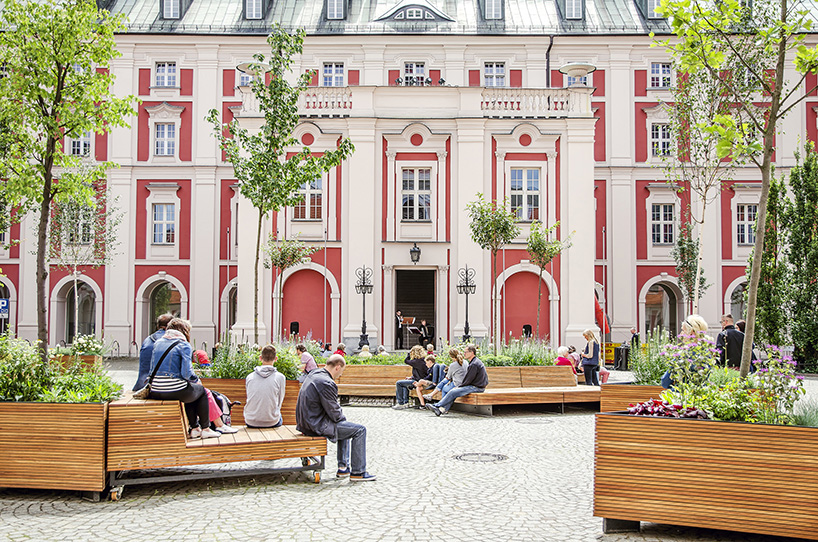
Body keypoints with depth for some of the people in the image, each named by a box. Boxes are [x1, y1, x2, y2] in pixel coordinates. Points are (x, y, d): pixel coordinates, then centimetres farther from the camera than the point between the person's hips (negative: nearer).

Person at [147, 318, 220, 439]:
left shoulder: (157, 343, 13)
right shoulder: (184, 345, -5)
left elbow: (152, 369, 16)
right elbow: (187, 373, -13)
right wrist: (197, 380, 7)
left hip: (155, 392, 6)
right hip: (175, 391, -6)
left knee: (190, 391, 32)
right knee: (201, 390, 24)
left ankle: (194, 429, 33)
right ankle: (205, 429, 27)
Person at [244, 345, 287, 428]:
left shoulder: (249, 377, 1)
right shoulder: (280, 377, -6)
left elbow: (249, 399, 12)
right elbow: (279, 402, 3)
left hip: (251, 422, 1)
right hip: (272, 422, -1)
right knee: (280, 419, 32)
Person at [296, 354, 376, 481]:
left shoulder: (313, 374, 7)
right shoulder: (327, 383, -24)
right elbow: (335, 414, -18)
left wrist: (337, 404, 11)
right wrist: (343, 417, 2)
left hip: (306, 422, 10)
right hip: (317, 426, -10)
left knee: (345, 425, 29)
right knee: (360, 430, -4)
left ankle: (343, 467, 31)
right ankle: (358, 472, 4)